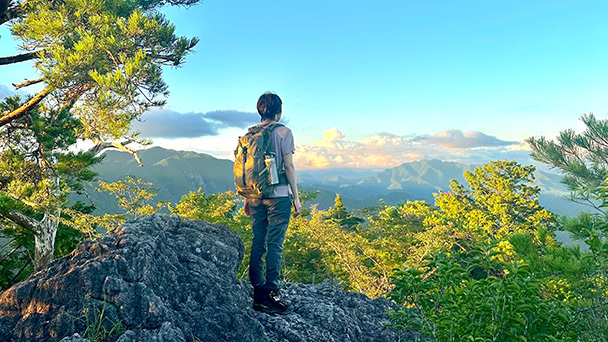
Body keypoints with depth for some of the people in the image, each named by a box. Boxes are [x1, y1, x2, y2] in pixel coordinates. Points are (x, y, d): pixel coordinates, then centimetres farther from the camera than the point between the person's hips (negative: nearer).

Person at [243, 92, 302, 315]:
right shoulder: (283, 132, -3)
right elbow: (288, 166, -7)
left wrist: (247, 199, 18)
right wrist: (296, 197, -1)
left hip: (256, 196, 5)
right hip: (278, 196, -5)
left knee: (257, 244, 9)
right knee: (274, 245, -2)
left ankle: (257, 293, 16)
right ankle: (271, 294, 1)